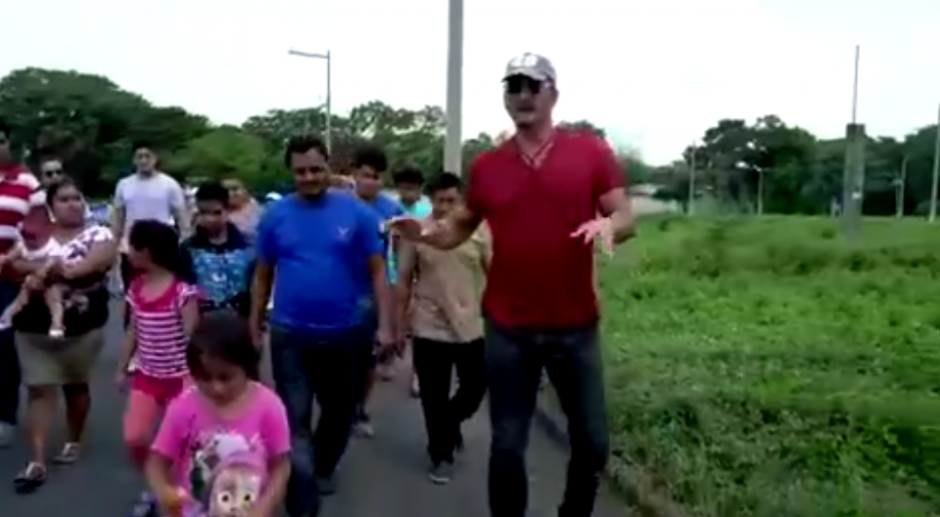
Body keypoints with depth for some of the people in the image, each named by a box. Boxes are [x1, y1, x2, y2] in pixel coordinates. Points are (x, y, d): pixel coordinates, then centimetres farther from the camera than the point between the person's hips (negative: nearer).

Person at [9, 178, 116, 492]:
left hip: (82, 325, -2)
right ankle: (37, 462, 2)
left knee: (76, 385, 14)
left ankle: (74, 442, 34)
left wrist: (44, 271, -18)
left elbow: (97, 263, -20)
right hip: (35, 326, 2)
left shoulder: (99, 235, -3)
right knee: (39, 388, 0)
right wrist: (42, 269, -24)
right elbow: (16, 263, -4)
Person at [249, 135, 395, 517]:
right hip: (289, 334, -1)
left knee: (339, 412, 20)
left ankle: (322, 468, 47)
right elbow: (263, 275, 6)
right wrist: (254, 327, 8)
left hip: (346, 333, 1)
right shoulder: (275, 216, -2)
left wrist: (385, 326, -9)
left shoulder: (357, 213, -5)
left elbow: (377, 271, -3)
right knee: (295, 422, 1)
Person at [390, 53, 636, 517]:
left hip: (575, 326, 0)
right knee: (507, 445, 8)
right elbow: (460, 227, 13)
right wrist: (427, 232, -7)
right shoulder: (487, 165, 4)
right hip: (507, 328, 1)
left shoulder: (591, 152, -1)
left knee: (592, 441, 12)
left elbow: (625, 216, 0)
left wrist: (609, 225, -23)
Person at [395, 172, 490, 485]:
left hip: (472, 328, 2)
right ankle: (441, 454, 26)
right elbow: (403, 283, 0)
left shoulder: (480, 231, -3)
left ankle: (449, 422, 42)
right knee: (434, 399, 8)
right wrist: (399, 326, 0)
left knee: (475, 388, 12)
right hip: (429, 330, -1)